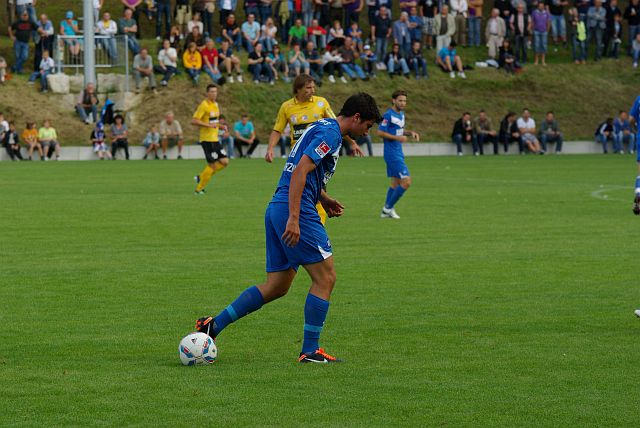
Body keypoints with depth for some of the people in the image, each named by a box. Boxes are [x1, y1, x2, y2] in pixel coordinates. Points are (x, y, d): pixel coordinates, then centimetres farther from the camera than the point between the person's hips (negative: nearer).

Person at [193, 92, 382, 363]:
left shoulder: (322, 128, 22)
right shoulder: (329, 133, -10)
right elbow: (300, 171, -20)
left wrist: (324, 199, 20)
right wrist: (294, 219, -25)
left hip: (277, 208, 10)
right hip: (294, 209, -10)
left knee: (276, 287, 10)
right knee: (325, 278, -4)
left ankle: (214, 325, 7)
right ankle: (310, 351, -2)